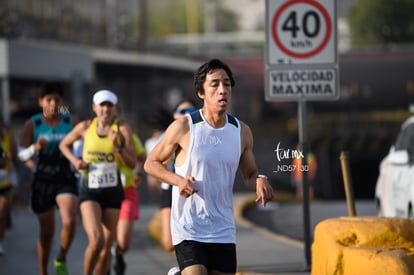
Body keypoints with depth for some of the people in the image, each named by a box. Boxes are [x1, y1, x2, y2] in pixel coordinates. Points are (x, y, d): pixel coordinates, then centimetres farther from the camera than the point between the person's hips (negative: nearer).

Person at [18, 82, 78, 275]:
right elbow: (22, 154, -2)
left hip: (66, 179, 0)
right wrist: (35, 148, -20)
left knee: (69, 221, -22)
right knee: (47, 231, 8)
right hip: (42, 181, 0)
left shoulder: (70, 122, 1)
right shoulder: (32, 124, -2)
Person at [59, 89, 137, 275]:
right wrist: (75, 161, -1)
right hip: (90, 191, -1)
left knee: (106, 246, 6)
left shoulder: (123, 129, -4)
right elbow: (64, 145, 16)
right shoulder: (85, 127, -1)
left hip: (113, 191, 1)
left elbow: (132, 163, -6)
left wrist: (117, 147, -21)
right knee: (96, 241, -20)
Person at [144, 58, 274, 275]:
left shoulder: (241, 132, 4)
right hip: (188, 230, -4)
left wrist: (259, 181, -8)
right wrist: (178, 180, -15)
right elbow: (151, 163, 3)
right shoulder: (183, 127, -7)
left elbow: (249, 174, 16)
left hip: (224, 231, 4)